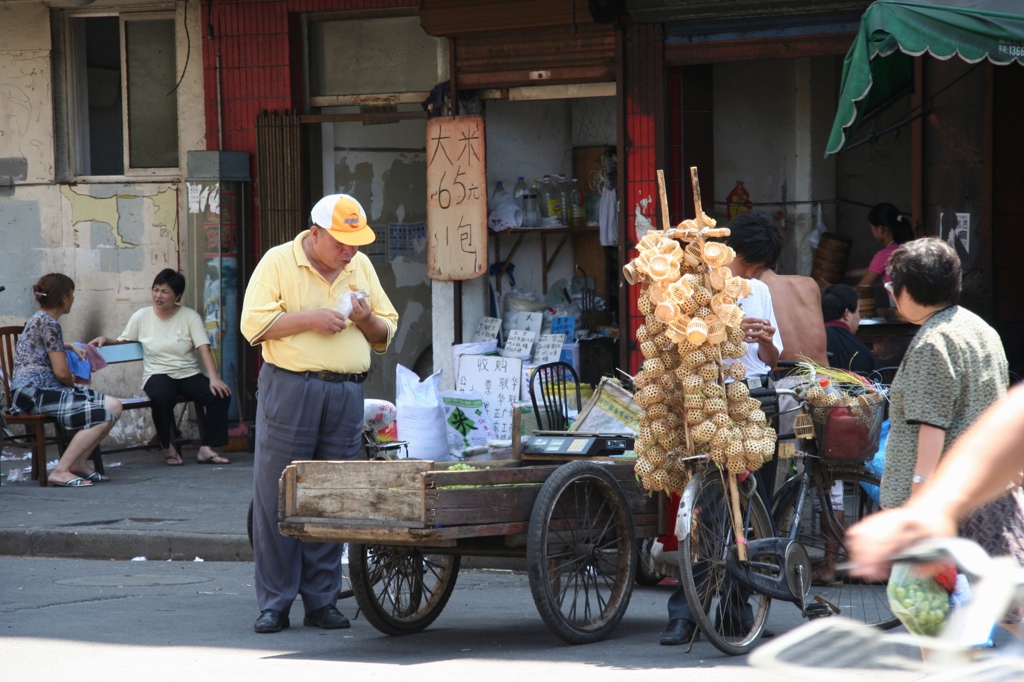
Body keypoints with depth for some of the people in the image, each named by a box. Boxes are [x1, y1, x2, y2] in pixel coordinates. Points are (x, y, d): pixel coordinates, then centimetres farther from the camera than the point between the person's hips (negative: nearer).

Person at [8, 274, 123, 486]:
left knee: (114, 406, 2)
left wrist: (71, 347, 31)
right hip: (35, 393, -10)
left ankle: (79, 463, 2)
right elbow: (61, 372, -14)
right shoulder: (49, 324, -10)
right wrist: (72, 384, 8)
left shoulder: (39, 319, 21)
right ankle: (61, 471, -21)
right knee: (108, 410, -22)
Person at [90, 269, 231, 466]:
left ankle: (207, 449, -15)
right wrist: (106, 340, -10)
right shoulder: (141, 317, 5)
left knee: (220, 395, -26)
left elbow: (204, 349, -6)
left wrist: (213, 378, -20)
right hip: (158, 375, -1)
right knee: (161, 397, -38)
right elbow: (122, 341, 13)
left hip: (189, 375, 1)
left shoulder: (190, 317, 2)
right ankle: (168, 448, -14)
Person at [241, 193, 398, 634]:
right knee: (277, 498, -3)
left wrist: (365, 319, -2)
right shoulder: (279, 262, 0)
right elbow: (254, 324, -8)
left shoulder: (362, 268, 15)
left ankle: (321, 601, 12)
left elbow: (387, 333, 19)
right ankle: (274, 603, 3)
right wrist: (310, 318, -15)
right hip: (289, 389, -4)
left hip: (346, 395, 4)